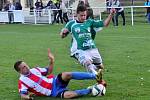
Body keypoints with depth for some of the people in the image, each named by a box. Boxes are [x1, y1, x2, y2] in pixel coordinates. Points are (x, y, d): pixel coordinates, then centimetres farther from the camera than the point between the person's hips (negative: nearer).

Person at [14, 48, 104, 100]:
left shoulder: (34, 70, 9)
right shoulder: (22, 81, -6)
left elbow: (49, 71, 19)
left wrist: (52, 61, 2)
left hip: (55, 82, 5)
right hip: (53, 92, -4)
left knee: (67, 75, -28)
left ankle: (95, 76, -25)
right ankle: (90, 90, -21)